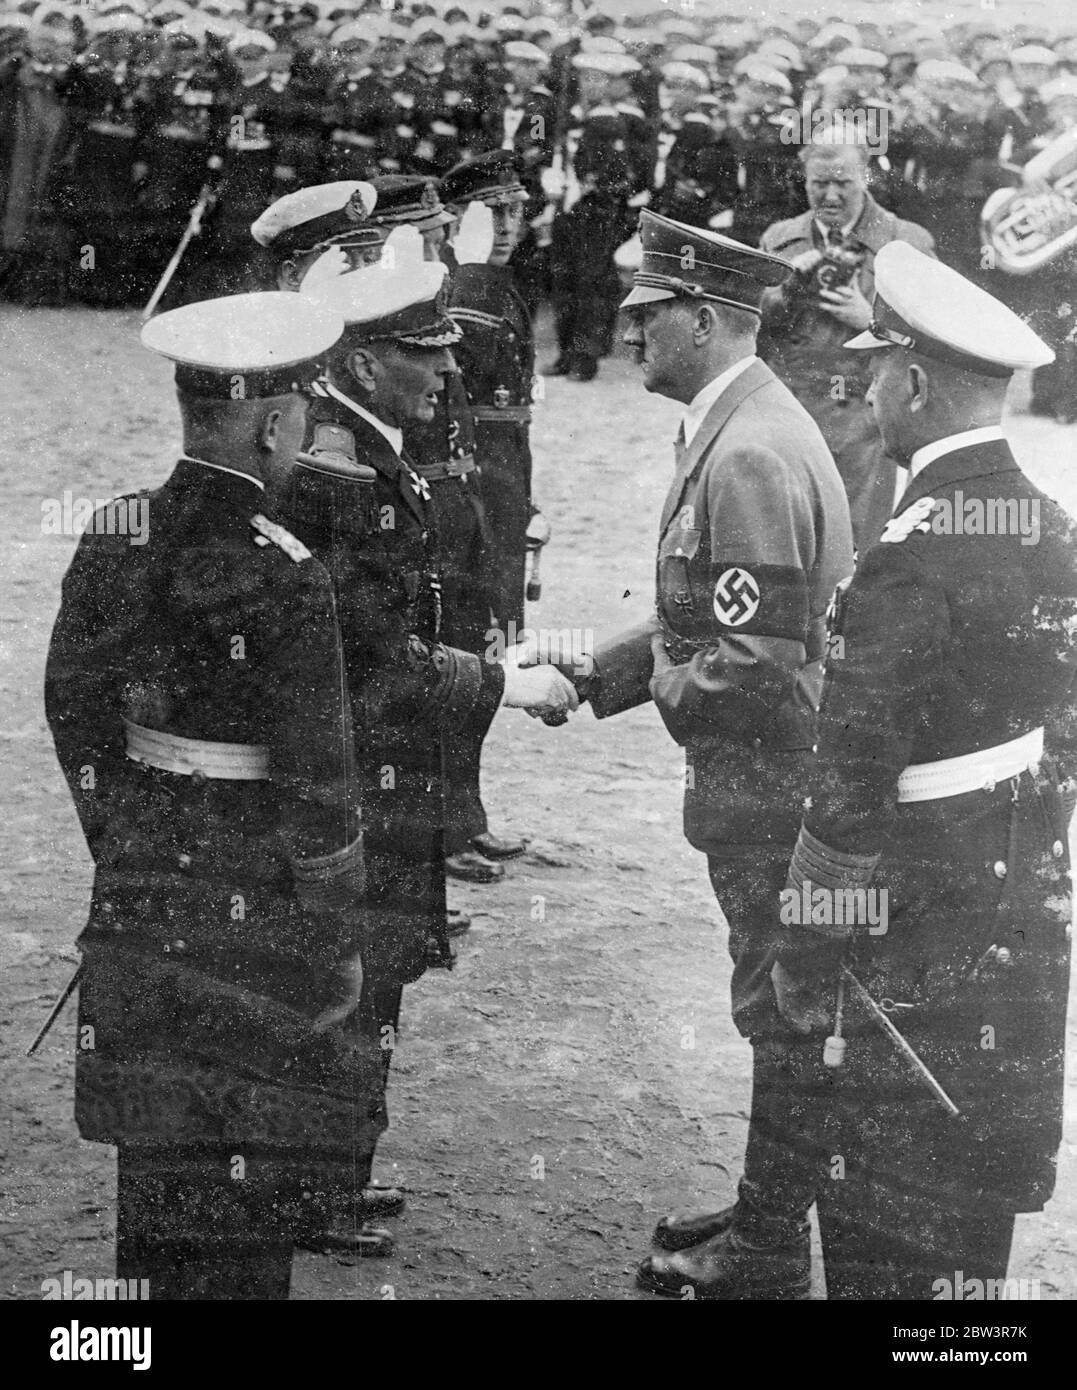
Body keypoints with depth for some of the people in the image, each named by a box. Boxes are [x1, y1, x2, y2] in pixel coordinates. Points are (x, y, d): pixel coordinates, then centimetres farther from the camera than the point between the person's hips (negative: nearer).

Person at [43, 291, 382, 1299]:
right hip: (249, 912, -6)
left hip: (139, 895, 7)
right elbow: (314, 780, -18)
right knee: (253, 1159, 9)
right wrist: (339, 942, -7)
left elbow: (73, 707, 8)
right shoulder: (278, 575, -21)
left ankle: (154, 1275, 36)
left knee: (155, 1142, 21)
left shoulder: (111, 537, -1)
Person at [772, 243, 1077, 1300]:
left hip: (919, 943, -8)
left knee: (884, 1227, 5)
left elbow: (854, 787, -20)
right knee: (979, 1202, 21)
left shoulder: (910, 560, -22)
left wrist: (804, 957, -10)